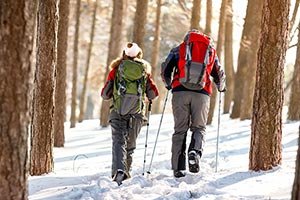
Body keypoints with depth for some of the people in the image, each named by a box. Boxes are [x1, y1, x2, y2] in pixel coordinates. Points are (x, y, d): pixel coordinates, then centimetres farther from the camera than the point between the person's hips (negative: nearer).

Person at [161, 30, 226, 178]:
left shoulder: (179, 49, 15)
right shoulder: (211, 51, 19)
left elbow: (165, 70, 9)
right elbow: (219, 76, 22)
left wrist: (168, 84, 28)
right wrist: (221, 88, 43)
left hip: (180, 91, 0)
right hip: (202, 93, 0)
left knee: (180, 129, 5)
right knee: (199, 127, 11)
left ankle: (178, 168, -2)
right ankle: (195, 152, -20)